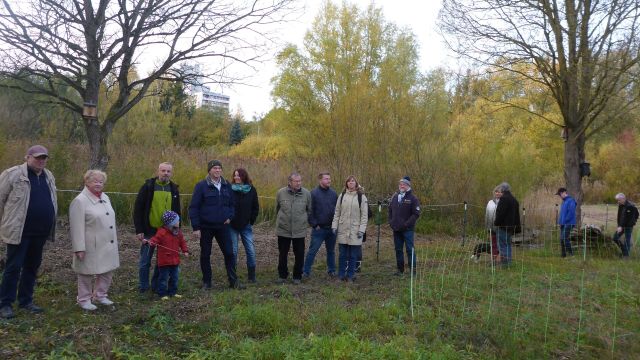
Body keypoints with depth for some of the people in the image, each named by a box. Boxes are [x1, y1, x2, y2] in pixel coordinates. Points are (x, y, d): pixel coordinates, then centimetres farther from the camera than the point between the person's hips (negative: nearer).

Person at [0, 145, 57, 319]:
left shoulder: (49, 177, 12)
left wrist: (50, 227, 14)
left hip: (40, 233, 6)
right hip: (19, 231, -6)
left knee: (32, 267, 14)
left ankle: (26, 301, 26)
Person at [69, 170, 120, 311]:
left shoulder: (105, 198, 11)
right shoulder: (80, 201, -13)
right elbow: (77, 227, -17)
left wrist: (114, 240, 17)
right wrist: (79, 248, -20)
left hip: (107, 245, 7)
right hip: (91, 246, -7)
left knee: (108, 271, 14)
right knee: (87, 273, 8)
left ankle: (100, 295, 31)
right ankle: (84, 300, 24)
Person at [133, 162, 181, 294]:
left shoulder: (174, 189, 6)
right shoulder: (148, 186, -5)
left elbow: (177, 211, 12)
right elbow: (138, 209, -6)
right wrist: (139, 230, -10)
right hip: (149, 231, -3)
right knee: (145, 261, 6)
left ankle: (157, 287, 23)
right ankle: (143, 289, 20)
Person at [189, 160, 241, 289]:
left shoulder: (226, 185, 5)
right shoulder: (201, 186, -7)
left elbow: (232, 203, 16)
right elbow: (193, 207, -8)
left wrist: (230, 216, -2)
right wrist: (196, 227, -12)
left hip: (222, 226, 3)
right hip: (206, 227, -3)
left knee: (229, 253, 2)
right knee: (205, 255, 8)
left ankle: (233, 280, 13)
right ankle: (206, 282, 22)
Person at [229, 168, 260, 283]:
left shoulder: (251, 190, 1)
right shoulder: (230, 189, -3)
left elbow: (255, 207, 7)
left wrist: (251, 221, 2)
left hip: (246, 226, 1)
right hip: (232, 226, -1)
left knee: (251, 250, 0)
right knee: (233, 251, 3)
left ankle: (251, 276, 13)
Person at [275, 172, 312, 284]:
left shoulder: (306, 193, -5)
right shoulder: (281, 193, -5)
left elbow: (310, 210, 7)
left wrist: (305, 222, 10)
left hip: (300, 230, 0)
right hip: (283, 230, 0)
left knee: (299, 255, 7)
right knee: (282, 254, 12)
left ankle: (297, 276, 24)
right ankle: (282, 275, 28)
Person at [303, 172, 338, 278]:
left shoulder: (333, 193, 6)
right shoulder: (314, 193, -8)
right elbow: (310, 211, -8)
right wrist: (314, 224, -10)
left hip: (332, 228, 4)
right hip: (319, 228, -4)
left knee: (331, 250, 15)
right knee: (312, 250, -2)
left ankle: (331, 270, 29)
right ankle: (306, 271, 7)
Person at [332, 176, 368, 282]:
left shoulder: (361, 197, 0)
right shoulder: (342, 195, 7)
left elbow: (364, 215, -1)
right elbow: (337, 212, 10)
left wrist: (362, 229, -8)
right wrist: (334, 226, 4)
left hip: (355, 230, -2)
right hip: (343, 230, 2)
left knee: (353, 255, 4)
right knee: (343, 254, 8)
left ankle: (350, 275, 17)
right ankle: (341, 275, 19)